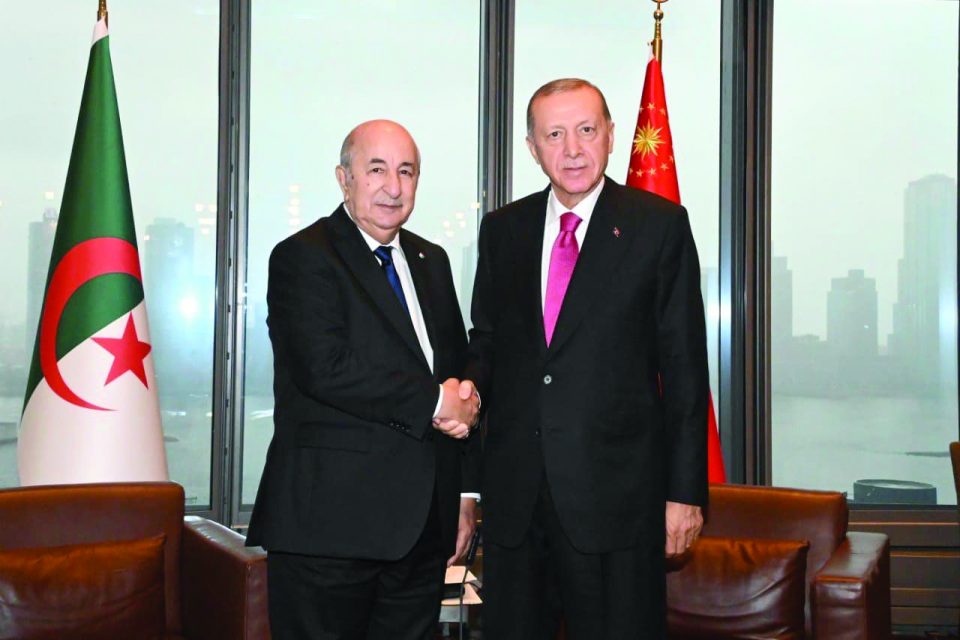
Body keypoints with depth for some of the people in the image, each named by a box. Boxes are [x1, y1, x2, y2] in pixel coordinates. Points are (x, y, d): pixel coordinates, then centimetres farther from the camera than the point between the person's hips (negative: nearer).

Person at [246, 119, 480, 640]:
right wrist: (432, 402, -13)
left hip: (423, 522, 6)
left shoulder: (430, 261, 18)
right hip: (332, 519, -6)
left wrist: (466, 490, 14)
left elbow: (460, 375, 19)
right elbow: (326, 370, -18)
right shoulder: (303, 257, -5)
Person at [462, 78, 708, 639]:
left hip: (616, 492, -3)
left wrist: (686, 489, -5)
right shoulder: (503, 230, 10)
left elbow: (684, 365, -2)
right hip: (514, 496, 4)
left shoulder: (660, 225, -1)